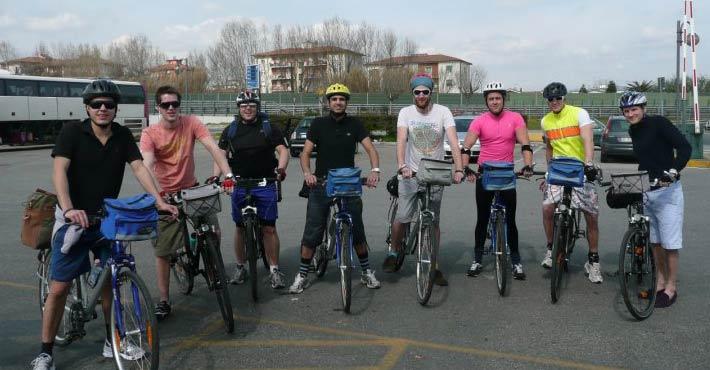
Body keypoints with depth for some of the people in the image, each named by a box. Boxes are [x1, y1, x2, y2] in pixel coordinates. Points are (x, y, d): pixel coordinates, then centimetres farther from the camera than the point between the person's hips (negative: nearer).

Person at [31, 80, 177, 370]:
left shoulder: (123, 136, 0)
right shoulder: (72, 131, -11)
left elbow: (139, 167, -8)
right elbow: (59, 170, -21)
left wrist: (159, 201, -23)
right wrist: (68, 209, -37)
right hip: (74, 218, -3)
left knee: (109, 281, 10)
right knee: (59, 287, -2)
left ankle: (112, 341, 24)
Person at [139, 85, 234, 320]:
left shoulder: (191, 123, -10)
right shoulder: (150, 134, -14)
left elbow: (213, 148, -20)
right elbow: (147, 166, -27)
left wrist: (228, 174, -36)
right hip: (166, 195, -1)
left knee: (214, 233, -15)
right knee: (162, 252, 4)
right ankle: (164, 301, 19)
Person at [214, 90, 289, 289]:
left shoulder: (269, 128, 4)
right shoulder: (230, 131, 8)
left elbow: (283, 150, -2)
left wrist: (281, 168, -21)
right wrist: (215, 176, -12)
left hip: (265, 185, -1)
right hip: (239, 186, 2)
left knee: (269, 228, -3)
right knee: (241, 228, 9)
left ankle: (274, 270, 6)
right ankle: (240, 267, 24)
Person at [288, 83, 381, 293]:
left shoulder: (354, 124, 3)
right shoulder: (318, 124, 2)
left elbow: (370, 149, -5)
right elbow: (305, 153, -3)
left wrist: (375, 169, -25)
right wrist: (307, 173, -23)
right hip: (321, 184, 0)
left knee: (357, 232, 4)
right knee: (311, 234, 1)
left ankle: (367, 272, 21)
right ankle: (302, 276, 15)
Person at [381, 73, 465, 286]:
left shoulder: (443, 112, -5)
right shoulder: (406, 112, -3)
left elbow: (454, 142, -15)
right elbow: (401, 141, -16)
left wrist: (458, 169, -29)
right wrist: (402, 166, -34)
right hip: (411, 174, 0)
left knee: (433, 221, 5)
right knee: (402, 217, -5)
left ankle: (434, 266, 16)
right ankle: (394, 253, 22)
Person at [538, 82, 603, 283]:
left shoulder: (579, 114, -7)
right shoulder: (545, 121, 7)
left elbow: (588, 141, -20)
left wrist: (589, 164, -36)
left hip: (581, 171, -2)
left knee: (592, 215, -1)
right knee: (547, 207, -20)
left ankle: (593, 261, 15)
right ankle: (551, 248, 3)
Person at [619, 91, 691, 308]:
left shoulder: (658, 124, -9)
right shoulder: (633, 132, 11)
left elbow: (685, 147, -17)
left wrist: (673, 170, -30)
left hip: (667, 191, -7)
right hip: (646, 192, 7)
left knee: (670, 242, -2)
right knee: (655, 241, 14)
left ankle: (671, 287, 8)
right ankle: (660, 281, 26)